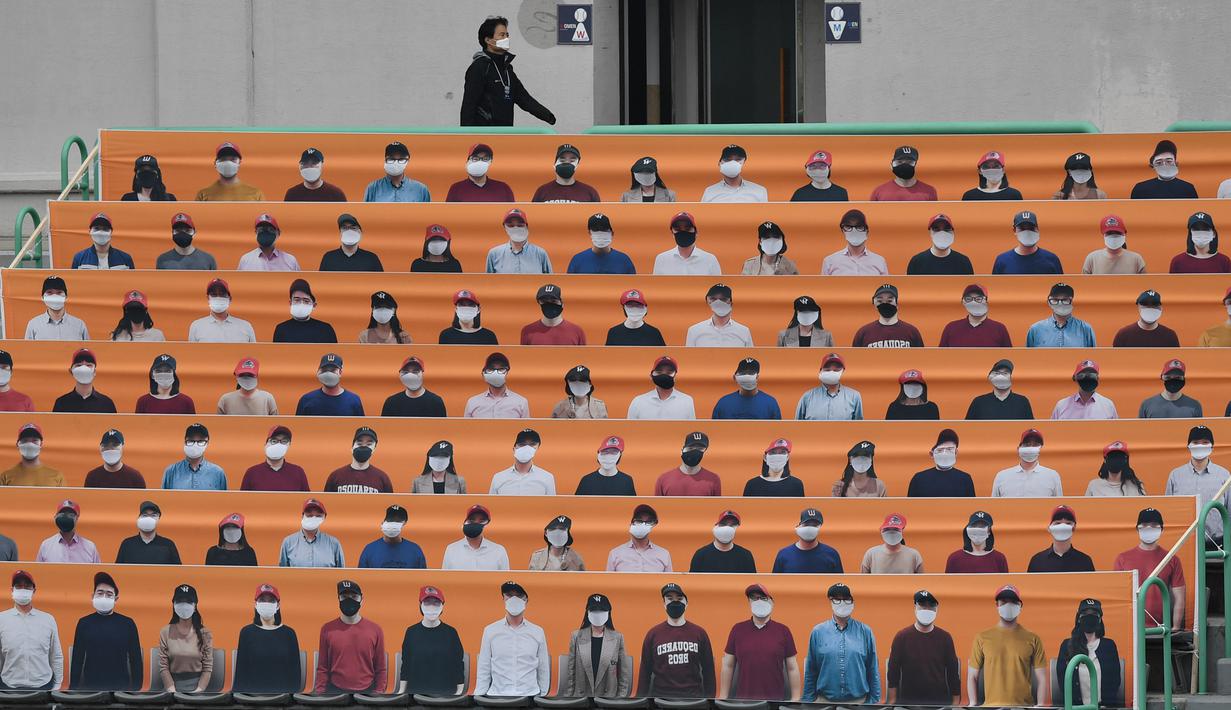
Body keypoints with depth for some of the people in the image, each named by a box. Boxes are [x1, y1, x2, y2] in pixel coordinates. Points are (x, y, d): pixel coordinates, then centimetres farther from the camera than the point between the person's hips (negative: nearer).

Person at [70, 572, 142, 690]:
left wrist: (136, 688, -2)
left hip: (120, 687, 0)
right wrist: (73, 688, 2)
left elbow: (135, 659, 3)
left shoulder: (127, 624, 1)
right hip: (90, 687, 0)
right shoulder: (84, 623, 3)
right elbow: (77, 659, 6)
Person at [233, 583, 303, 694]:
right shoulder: (247, 633, 4)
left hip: (282, 692, 0)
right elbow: (241, 670, 3)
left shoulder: (288, 634, 4)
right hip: (252, 692, 0)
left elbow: (295, 671, 5)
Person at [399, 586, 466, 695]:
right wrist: (401, 691, 6)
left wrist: (459, 692, 0)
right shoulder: (411, 632, 4)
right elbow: (406, 665, 8)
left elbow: (459, 665, 4)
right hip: (415, 692, 1)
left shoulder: (451, 633, 1)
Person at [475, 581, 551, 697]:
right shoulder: (490, 631, 5)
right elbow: (483, 670, 7)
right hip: (496, 696, 0)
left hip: (529, 695, 0)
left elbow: (543, 671, 10)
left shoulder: (537, 632, 6)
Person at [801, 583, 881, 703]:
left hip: (858, 702, 0)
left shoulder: (865, 632, 3)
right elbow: (810, 673, 6)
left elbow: (873, 672, 4)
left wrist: (873, 701, 0)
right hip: (825, 702, 0)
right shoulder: (818, 632, 4)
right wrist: (808, 702, 3)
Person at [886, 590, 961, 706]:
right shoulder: (901, 637, 0)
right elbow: (893, 674, 1)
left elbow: (953, 673, 6)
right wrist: (892, 704, -4)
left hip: (940, 703, 1)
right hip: (908, 702, -1)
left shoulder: (944, 638, 4)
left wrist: (956, 704, 1)